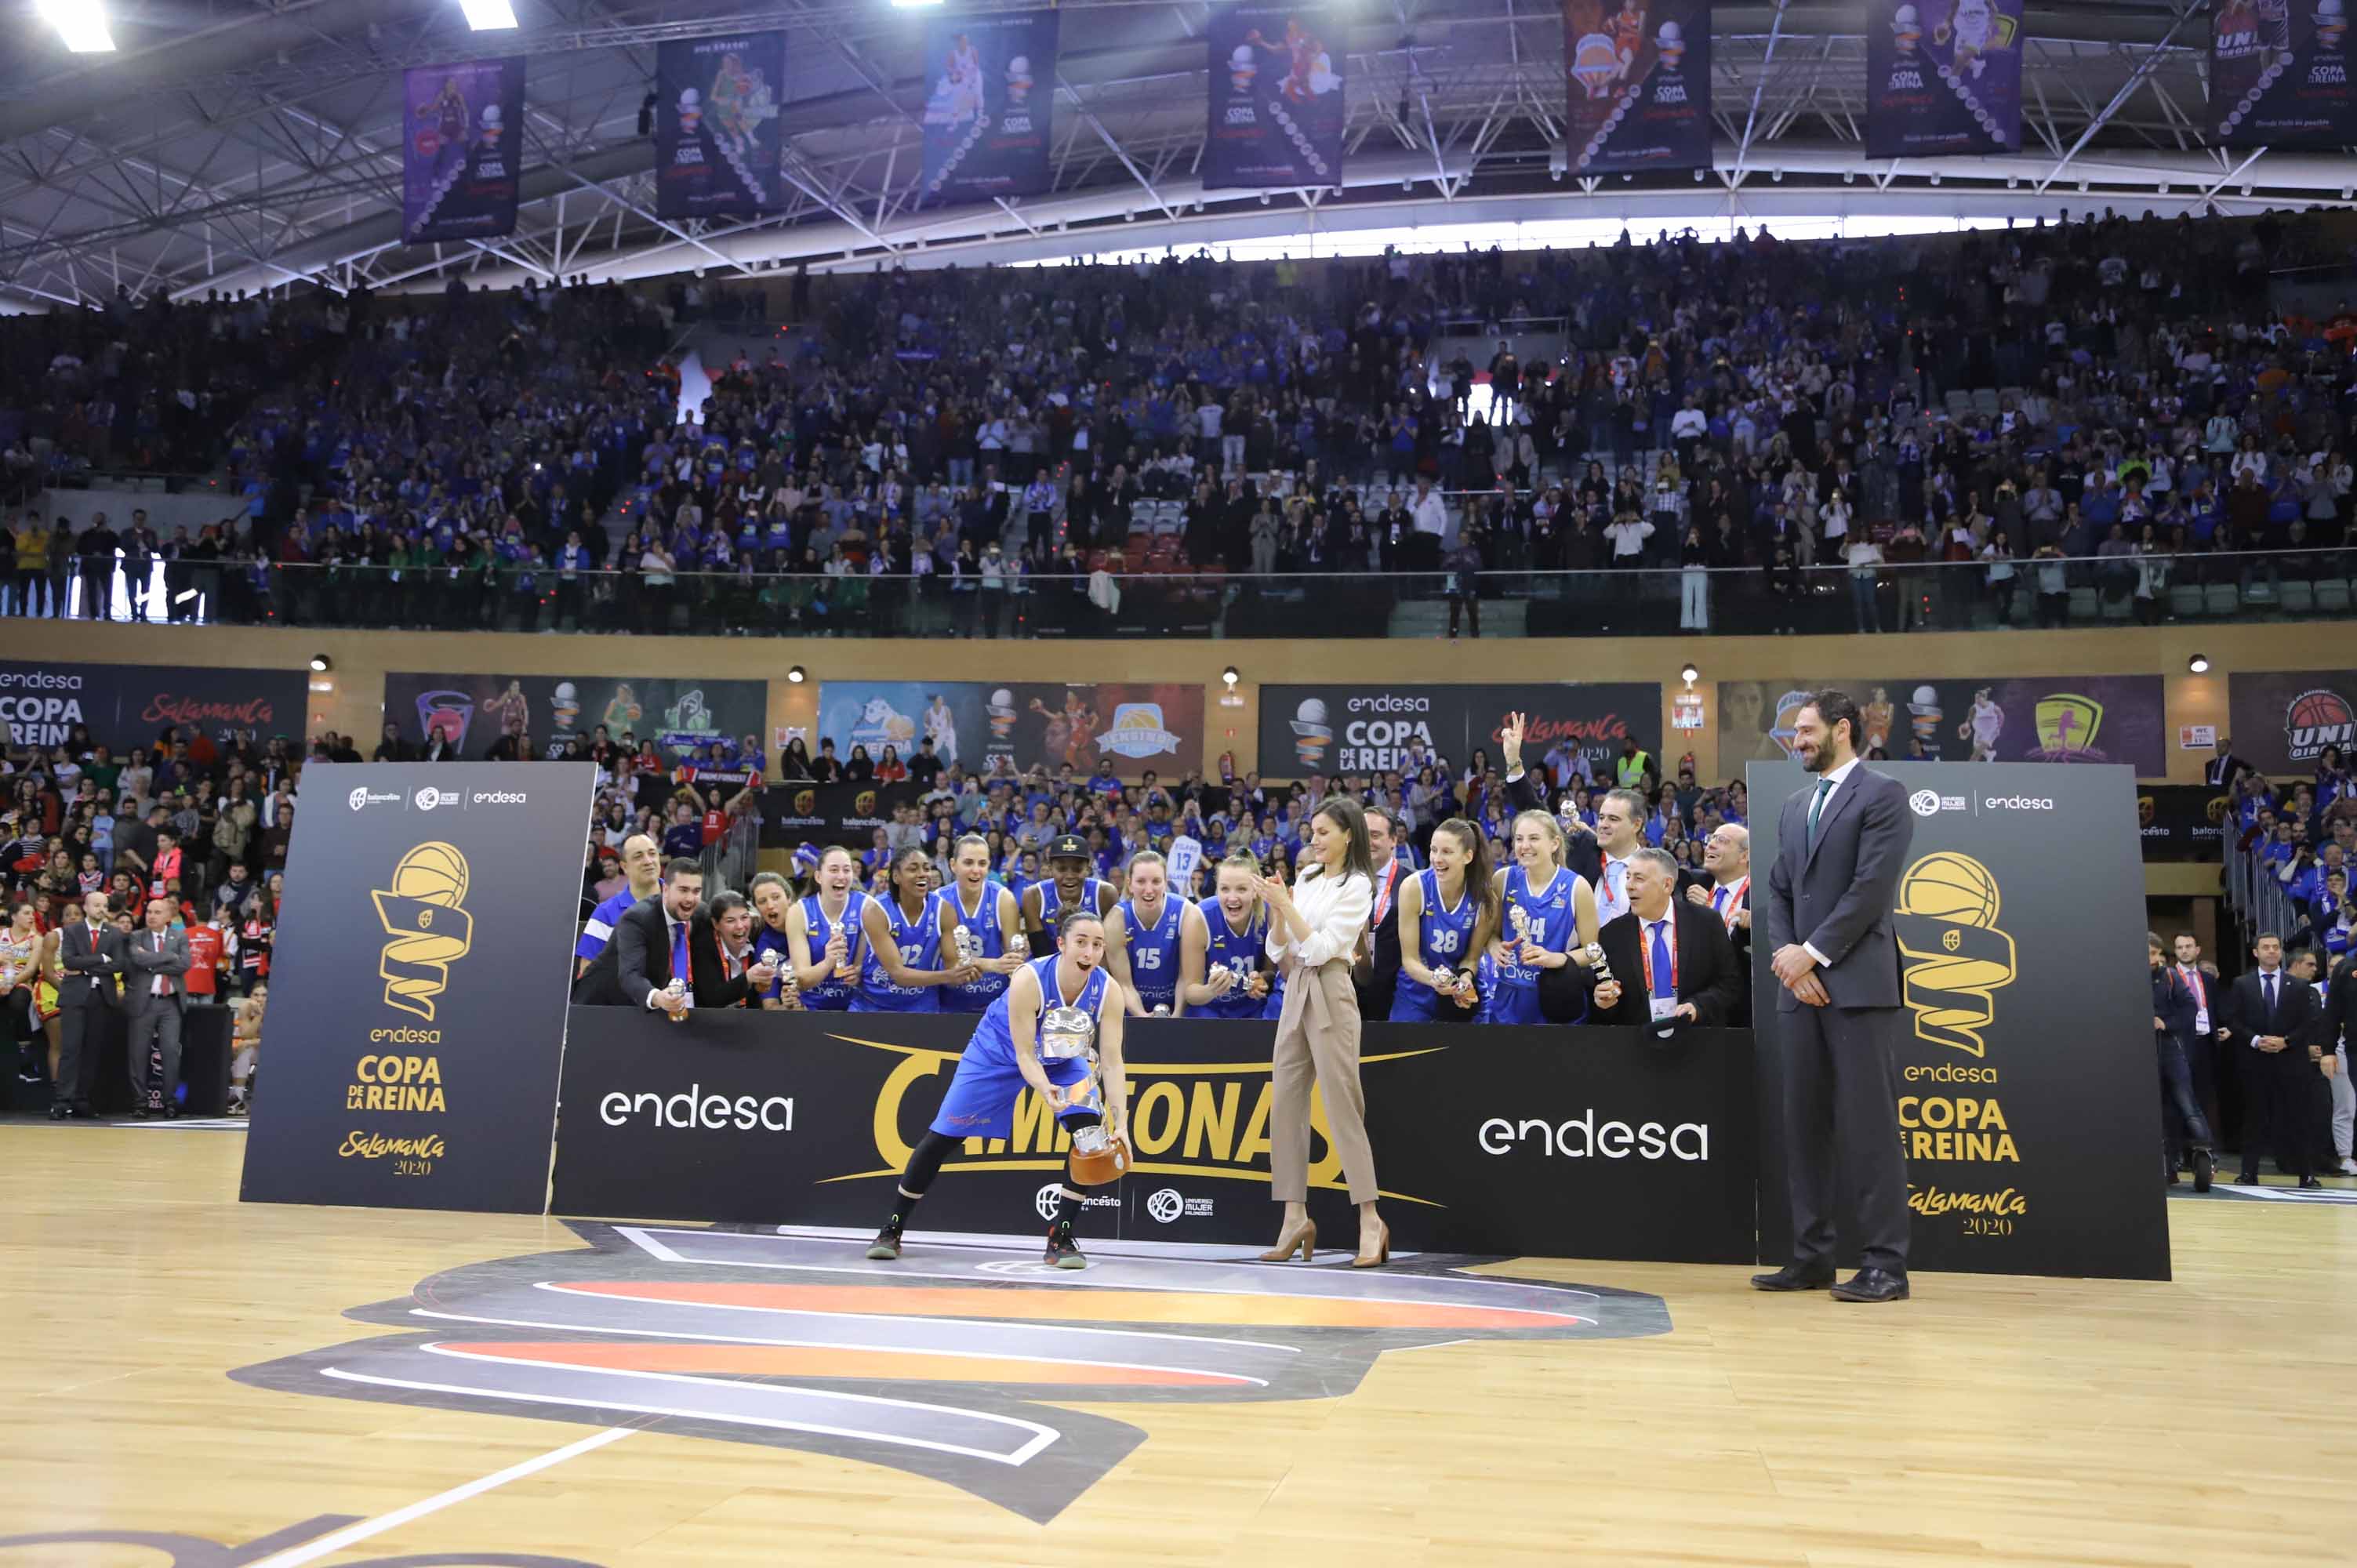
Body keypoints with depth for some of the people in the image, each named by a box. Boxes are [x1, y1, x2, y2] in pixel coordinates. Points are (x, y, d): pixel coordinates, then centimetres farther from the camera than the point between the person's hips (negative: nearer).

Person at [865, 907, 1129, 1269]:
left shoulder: (1107, 990, -27)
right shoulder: (1029, 979, -36)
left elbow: (1111, 1063, -23)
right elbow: (1024, 1054, -31)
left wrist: (1120, 1125, -32)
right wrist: (1047, 1092, -50)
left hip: (1064, 1061, 3)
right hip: (999, 1053, -2)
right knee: (942, 1136, 1)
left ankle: (1060, 1237, -5)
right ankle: (892, 1229, 19)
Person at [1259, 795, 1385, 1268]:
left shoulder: (1357, 886, -5)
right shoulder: (1307, 877, 13)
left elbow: (1320, 948, -14)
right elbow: (1280, 950, 12)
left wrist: (1284, 904, -16)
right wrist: (1275, 909, -4)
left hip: (1330, 996, -7)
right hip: (1296, 993, 7)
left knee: (1342, 1107, -6)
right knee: (1286, 1106, 5)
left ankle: (1370, 1220, 0)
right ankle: (1296, 1217, 10)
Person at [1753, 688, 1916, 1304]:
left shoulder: (1883, 795, -3)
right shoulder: (1795, 806, 19)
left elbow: (1871, 888, -12)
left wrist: (1812, 952, -11)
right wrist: (1786, 955, -2)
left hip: (1859, 985, -7)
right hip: (1802, 986, 7)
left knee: (1867, 1125, -6)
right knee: (1804, 1123, 7)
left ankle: (1884, 1263, 1)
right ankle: (1812, 1256, 14)